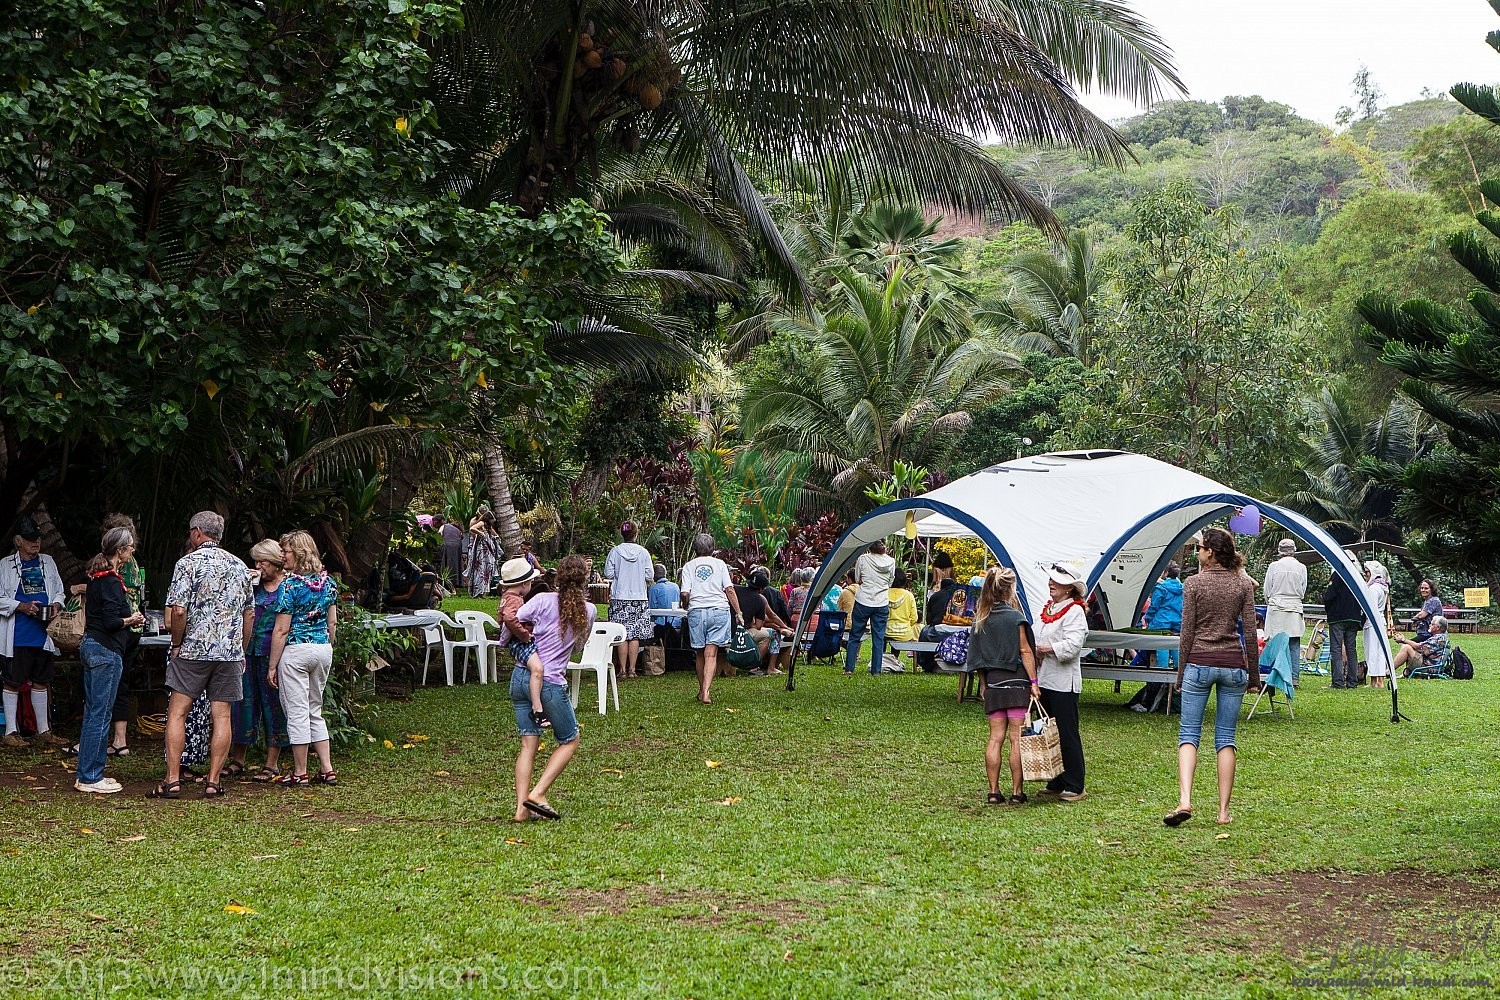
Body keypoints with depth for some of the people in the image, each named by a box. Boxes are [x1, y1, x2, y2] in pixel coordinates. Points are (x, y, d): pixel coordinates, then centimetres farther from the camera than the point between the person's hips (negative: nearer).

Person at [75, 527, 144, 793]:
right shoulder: (111, 581, -16)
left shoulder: (97, 576, 13)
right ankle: (91, 777, -2)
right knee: (101, 714, -5)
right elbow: (112, 622, -21)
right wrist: (131, 620, -4)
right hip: (106, 651, -10)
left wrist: (128, 618, 10)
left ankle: (87, 773, 18)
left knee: (92, 711, 14)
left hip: (90, 645, 10)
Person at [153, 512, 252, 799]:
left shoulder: (188, 563, -5)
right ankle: (213, 782, 4)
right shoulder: (239, 566, 11)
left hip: (193, 649, -4)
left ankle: (172, 781, -1)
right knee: (222, 716, 4)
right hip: (230, 652, 4)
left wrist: (177, 644, 0)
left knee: (177, 713, 2)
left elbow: (178, 611, -13)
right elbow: (249, 615, 14)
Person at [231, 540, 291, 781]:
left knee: (273, 704, 1)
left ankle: (272, 763, 8)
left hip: (273, 653, -5)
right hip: (249, 652, 5)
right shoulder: (253, 585, 11)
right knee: (245, 701, 8)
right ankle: (237, 760, 18)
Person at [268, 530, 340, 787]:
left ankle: (300, 773, 6)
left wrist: (272, 666, -8)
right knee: (315, 710, 15)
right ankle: (327, 769, 12)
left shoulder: (290, 585, -13)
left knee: (297, 712, 1)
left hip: (295, 651, -7)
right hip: (323, 649, 7)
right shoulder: (327, 581, 6)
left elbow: (281, 630, -13)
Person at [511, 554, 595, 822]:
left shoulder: (543, 601, -1)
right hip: (551, 683, -3)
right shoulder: (588, 611, 1)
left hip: (521, 676, 3)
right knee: (569, 741, 14)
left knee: (528, 744, 7)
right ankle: (537, 794, 0)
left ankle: (521, 807, -2)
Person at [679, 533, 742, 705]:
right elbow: (729, 589, 2)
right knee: (711, 653, -6)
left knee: (700, 653, 13)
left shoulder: (689, 566, 8)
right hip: (719, 610, 0)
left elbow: (685, 593, -1)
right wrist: (738, 613, 6)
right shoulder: (719, 563, 9)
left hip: (697, 611, 0)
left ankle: (702, 690, 23)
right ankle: (706, 692, -18)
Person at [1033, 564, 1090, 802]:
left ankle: (1074, 786, 1)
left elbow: (1073, 645, -21)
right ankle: (1056, 782, 19)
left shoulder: (1075, 612, -10)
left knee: (1067, 733, -5)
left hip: (1063, 682, -9)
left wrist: (1047, 649, -18)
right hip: (1044, 679, 9)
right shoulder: (1046, 610, 16)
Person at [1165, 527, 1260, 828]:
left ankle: (1184, 801, -15)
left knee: (1188, 734, 2)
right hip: (1233, 665, 2)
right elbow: (1250, 633, 2)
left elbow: (1187, 633, -3)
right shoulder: (1243, 585, 3)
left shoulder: (1194, 584, -4)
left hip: (1199, 663, -2)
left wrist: (1181, 673, 5)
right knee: (1225, 738, 7)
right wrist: (1254, 674, 9)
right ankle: (1224, 810, 5)